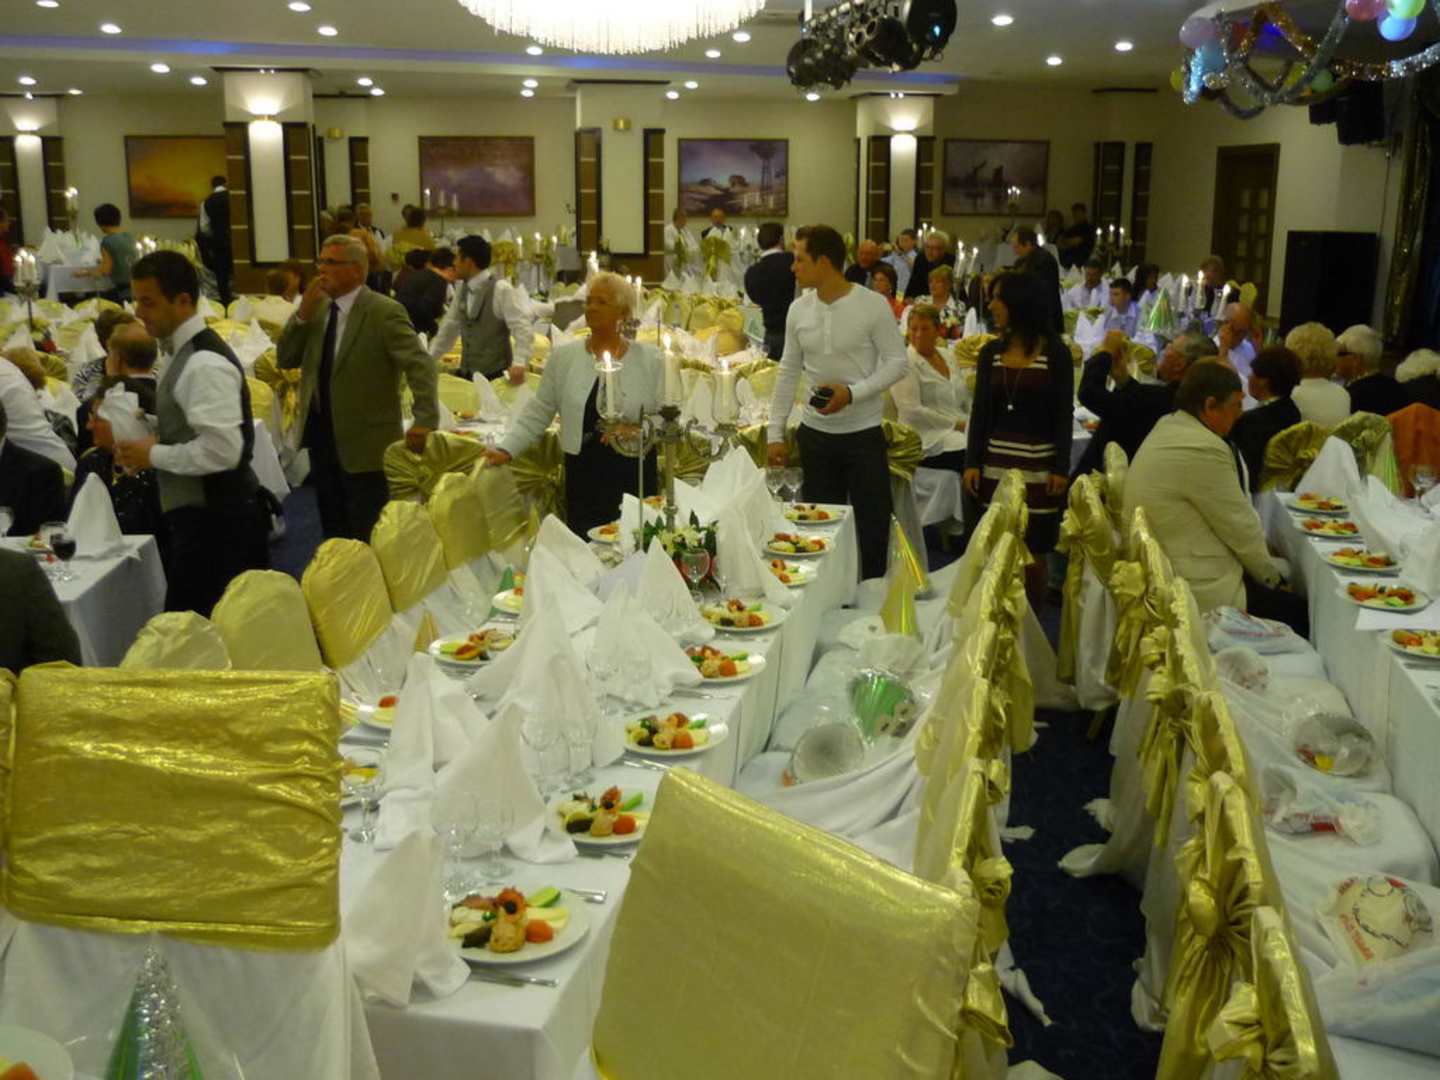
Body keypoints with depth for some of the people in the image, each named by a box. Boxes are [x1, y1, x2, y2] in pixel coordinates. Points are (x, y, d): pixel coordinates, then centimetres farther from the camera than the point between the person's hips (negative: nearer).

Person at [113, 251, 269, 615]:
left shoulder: (204, 363, -19)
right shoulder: (187, 353, 12)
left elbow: (223, 450, -28)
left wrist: (154, 455, -16)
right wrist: (151, 440, 5)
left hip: (215, 521, -10)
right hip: (203, 515, 10)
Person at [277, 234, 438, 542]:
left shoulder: (384, 312, -14)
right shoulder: (319, 307, 7)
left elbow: (421, 366, -20)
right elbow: (285, 359, 7)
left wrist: (425, 421, -32)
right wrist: (302, 314, -8)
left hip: (365, 444, -7)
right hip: (321, 437, 7)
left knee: (366, 541, 3)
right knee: (333, 534, 18)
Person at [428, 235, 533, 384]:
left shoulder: (501, 289, -15)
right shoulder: (462, 289, 8)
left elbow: (523, 329, -21)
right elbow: (450, 327, 18)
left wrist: (519, 364, -35)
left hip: (495, 376, -6)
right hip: (466, 374, 7)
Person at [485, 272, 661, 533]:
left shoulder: (650, 360, 1)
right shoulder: (564, 357, 4)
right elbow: (537, 413, 4)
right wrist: (506, 450, -6)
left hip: (634, 474, 0)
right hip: (583, 475, 1)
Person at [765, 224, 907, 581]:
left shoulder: (873, 305, -11)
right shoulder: (799, 309, 3)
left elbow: (898, 362, -8)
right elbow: (788, 372, 8)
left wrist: (853, 392, -22)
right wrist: (775, 433, 5)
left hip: (864, 433, -4)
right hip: (814, 433, 4)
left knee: (873, 528, 2)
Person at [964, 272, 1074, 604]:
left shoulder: (1055, 353, -2)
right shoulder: (990, 353, 7)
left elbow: (1064, 415, -2)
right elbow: (980, 411, 7)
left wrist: (1061, 467, -9)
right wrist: (971, 462, -1)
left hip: (1039, 467, -3)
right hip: (995, 466, 3)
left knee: (1032, 554, 1)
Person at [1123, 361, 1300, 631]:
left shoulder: (1168, 428, 8)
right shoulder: (1202, 449, -23)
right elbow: (1242, 529, -13)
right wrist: (1270, 575, 3)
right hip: (1199, 594, -10)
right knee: (1299, 613, 0)